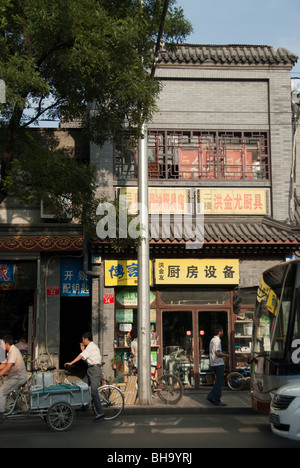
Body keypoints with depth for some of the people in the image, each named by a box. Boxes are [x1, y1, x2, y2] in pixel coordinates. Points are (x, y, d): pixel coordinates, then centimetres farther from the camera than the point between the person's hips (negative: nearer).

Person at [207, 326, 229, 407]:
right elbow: (217, 353, -23)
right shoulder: (217, 340, -14)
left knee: (219, 382, 16)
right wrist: (226, 355, -10)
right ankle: (217, 401, 1)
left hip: (213, 364, 10)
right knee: (219, 382, -3)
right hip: (218, 364, -10)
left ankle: (210, 396, 14)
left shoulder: (212, 340, 16)